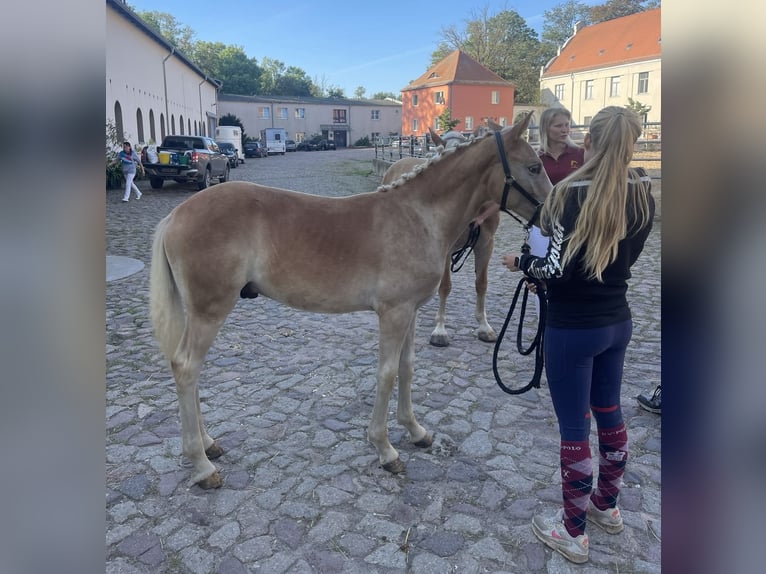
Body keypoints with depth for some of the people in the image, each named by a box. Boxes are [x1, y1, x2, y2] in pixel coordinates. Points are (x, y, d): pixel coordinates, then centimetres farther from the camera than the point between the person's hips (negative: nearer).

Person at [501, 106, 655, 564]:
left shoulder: (573, 193, -20)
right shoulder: (643, 192, 0)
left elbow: (558, 269, -21)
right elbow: (626, 255, 11)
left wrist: (522, 262, -3)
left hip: (573, 329, -7)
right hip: (618, 321, 7)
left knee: (575, 428, 5)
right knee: (610, 413, 22)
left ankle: (573, 533, 22)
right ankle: (607, 506, 42)